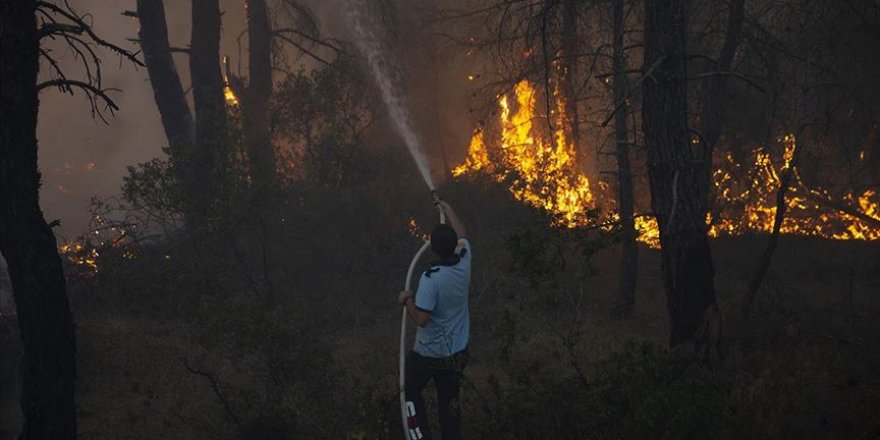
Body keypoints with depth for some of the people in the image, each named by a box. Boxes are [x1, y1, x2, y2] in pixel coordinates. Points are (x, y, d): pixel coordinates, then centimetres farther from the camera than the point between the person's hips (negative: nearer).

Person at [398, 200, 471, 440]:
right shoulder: (463, 263, -9)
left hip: (428, 354, -5)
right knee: (449, 400, 15)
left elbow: (422, 319, -28)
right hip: (456, 354, 5)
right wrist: (448, 209, 28)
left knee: (412, 391, 16)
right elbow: (462, 235, 13)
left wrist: (407, 300, -9)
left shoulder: (431, 278, -26)